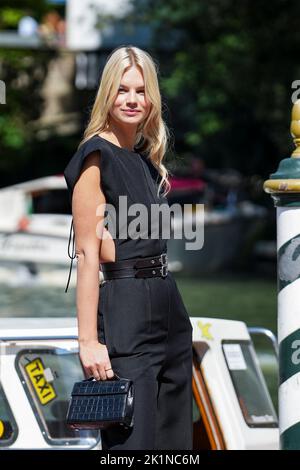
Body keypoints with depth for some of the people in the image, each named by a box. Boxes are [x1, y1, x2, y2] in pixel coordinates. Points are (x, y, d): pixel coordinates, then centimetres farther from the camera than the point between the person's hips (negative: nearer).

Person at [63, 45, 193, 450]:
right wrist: (88, 340, -20)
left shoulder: (146, 160, 15)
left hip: (169, 308, 9)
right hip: (125, 311, -8)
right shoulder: (96, 157, -9)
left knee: (175, 439, 10)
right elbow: (87, 253, -15)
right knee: (132, 443, -7)